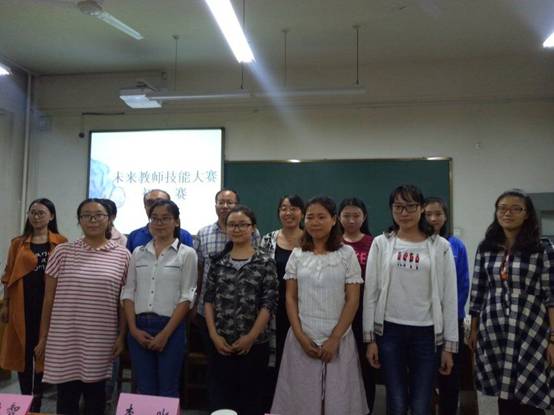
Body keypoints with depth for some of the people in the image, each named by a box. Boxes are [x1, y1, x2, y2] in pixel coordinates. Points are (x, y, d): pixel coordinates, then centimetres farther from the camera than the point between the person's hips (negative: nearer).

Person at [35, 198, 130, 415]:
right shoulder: (63, 251, 0)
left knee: (96, 395, 12)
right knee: (66, 396, 10)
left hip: (101, 341, 0)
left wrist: (121, 335, 1)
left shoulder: (122, 255, 0)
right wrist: (43, 337, 5)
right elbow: (49, 298, 4)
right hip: (65, 340, 0)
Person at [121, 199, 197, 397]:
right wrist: (133, 328, -4)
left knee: (167, 392, 5)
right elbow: (128, 292, 7)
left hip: (170, 328, -3)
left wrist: (165, 333, -11)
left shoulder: (186, 254, -2)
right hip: (139, 328, 3)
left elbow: (186, 297, -6)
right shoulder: (138, 253, 9)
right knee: (143, 390, 11)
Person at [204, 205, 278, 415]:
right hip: (222, 344, 3)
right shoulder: (218, 261, 5)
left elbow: (269, 303, -7)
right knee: (222, 398, 10)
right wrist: (214, 335, -3)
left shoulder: (265, 262, -4)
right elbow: (208, 299, 5)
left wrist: (251, 337, -11)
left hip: (254, 344, -2)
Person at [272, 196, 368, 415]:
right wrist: (300, 336, -6)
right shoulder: (297, 255, 4)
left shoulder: (347, 254, -2)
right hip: (302, 338, 2)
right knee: (302, 397, 7)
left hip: (338, 339, -1)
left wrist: (335, 339, -9)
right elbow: (290, 298, 4)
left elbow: (353, 300, -4)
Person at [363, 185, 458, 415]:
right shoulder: (381, 243, 1)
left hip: (426, 333, 0)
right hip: (389, 331, 0)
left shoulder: (440, 246, 0)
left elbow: (449, 297, 1)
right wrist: (370, 338, 0)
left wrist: (449, 344, 1)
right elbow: (371, 293, 2)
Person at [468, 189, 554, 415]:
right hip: (494, 333, 3)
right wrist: (474, 329, 10)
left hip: (530, 334, -3)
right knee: (503, 396, 9)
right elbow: (477, 291, 9)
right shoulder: (485, 248, 6)